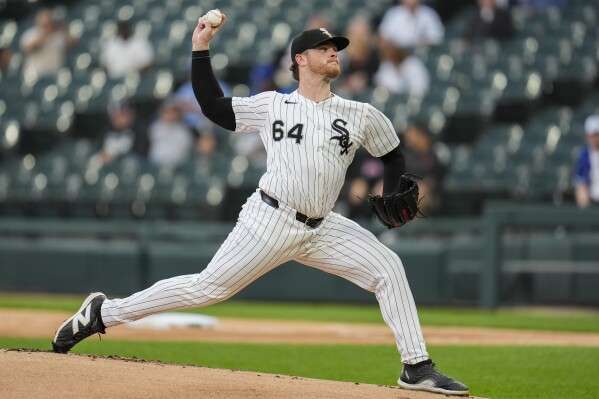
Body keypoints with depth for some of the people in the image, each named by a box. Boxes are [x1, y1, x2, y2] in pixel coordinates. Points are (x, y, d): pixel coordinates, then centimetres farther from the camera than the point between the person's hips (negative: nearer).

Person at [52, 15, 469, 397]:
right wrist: (201, 51, 4)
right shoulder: (272, 105, 6)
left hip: (322, 230, 3)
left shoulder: (360, 115, 9)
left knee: (387, 267, -10)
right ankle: (103, 312, 3)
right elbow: (215, 107, 9)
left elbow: (393, 155, 22)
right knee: (207, 288, -8)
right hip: (270, 221, -3)